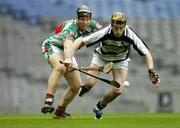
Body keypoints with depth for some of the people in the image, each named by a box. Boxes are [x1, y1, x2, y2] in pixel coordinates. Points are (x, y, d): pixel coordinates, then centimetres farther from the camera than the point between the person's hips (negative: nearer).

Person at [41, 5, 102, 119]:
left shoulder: (92, 25, -13)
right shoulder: (70, 28, -34)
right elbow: (67, 46, -50)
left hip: (66, 53, 7)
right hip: (52, 46, -7)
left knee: (76, 85, 1)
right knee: (60, 67, -39)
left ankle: (59, 112, 17)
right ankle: (48, 101, -47)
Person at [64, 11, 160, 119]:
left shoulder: (130, 35, -34)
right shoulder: (104, 33, -37)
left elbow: (146, 53, -28)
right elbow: (80, 41, -35)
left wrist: (151, 72, -40)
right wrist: (68, 58, -45)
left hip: (120, 61, 1)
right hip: (101, 57, -1)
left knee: (118, 90, -14)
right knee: (90, 83, -21)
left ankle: (99, 106, 16)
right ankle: (80, 91, 18)